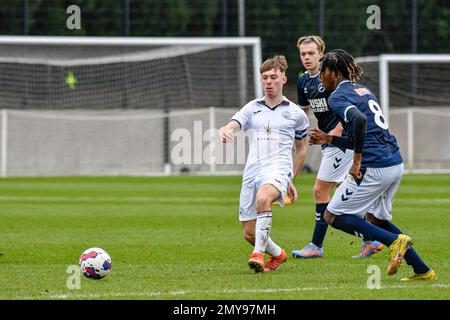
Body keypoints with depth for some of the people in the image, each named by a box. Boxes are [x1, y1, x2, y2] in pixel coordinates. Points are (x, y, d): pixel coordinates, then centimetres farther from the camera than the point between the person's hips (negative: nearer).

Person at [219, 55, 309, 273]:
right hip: (252, 171, 4)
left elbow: (301, 149, 22)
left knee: (263, 197, -39)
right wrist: (224, 131, -28)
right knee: (249, 233, 3)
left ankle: (259, 253, -34)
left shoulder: (295, 114, 10)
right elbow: (232, 126, -3)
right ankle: (277, 255, 33)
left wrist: (291, 180, 19)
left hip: (278, 168, -4)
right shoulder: (252, 108, 14)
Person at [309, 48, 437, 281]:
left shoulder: (338, 97, -6)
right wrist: (329, 139, 27)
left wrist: (357, 160, -20)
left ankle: (394, 240, -11)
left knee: (333, 216, 2)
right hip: (396, 164, 9)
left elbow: (359, 119, -27)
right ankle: (423, 271, 19)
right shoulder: (363, 90, 22)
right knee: (376, 218, 25)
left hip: (374, 169, -9)